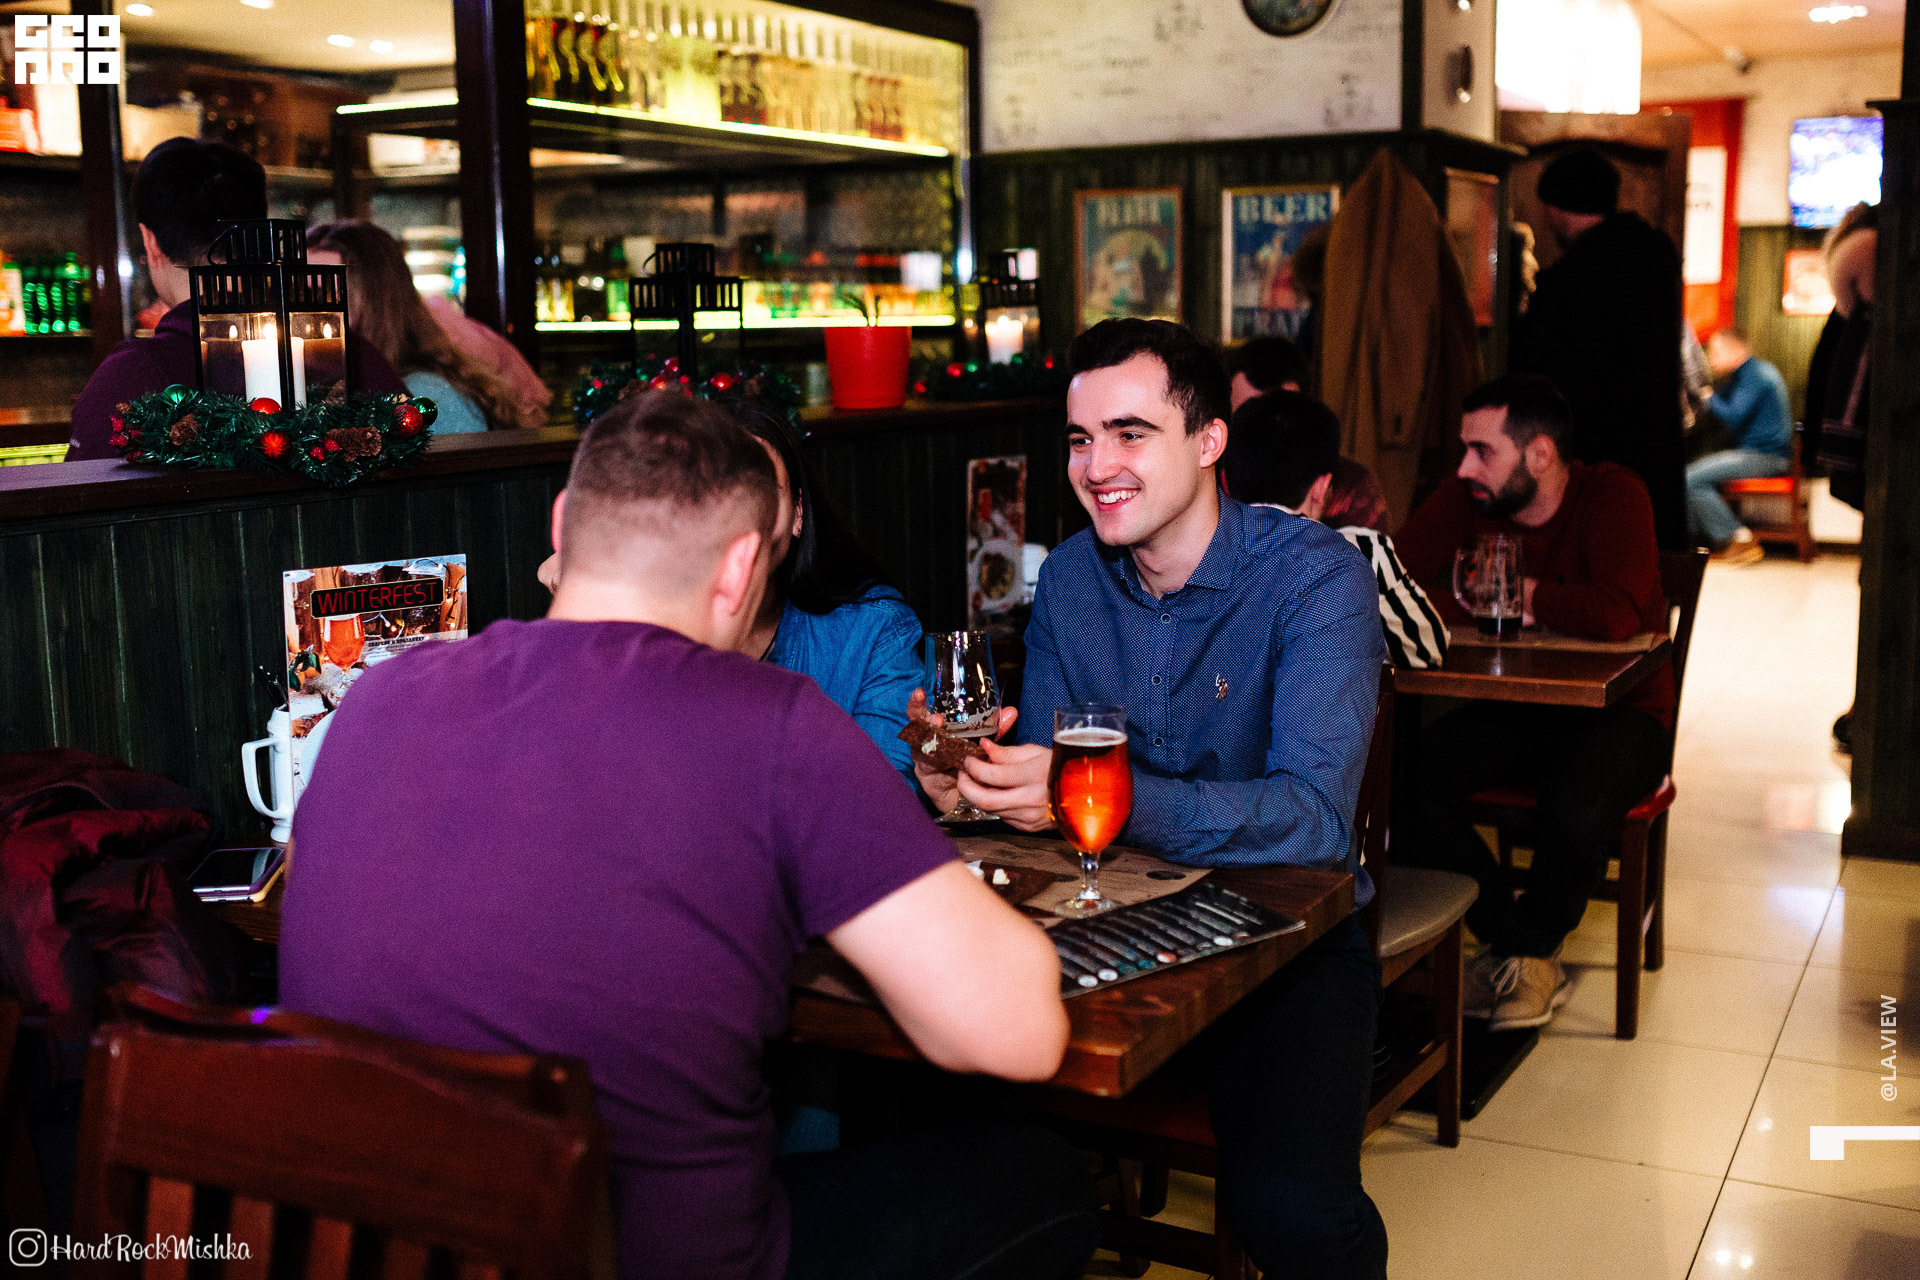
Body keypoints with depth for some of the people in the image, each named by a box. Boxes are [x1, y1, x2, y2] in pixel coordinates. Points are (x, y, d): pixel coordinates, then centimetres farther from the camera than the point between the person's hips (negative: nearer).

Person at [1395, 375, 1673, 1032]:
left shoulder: (1613, 496, -17)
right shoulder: (1464, 498, -5)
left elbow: (1617, 616, -33)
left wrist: (1522, 593, -19)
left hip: (1617, 711, -4)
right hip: (1510, 711, 4)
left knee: (1576, 815, -35)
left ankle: (1531, 946, 0)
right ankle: (1510, 941, -4)